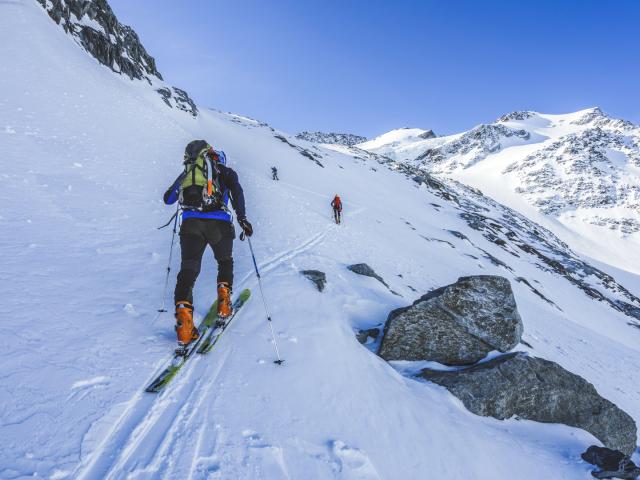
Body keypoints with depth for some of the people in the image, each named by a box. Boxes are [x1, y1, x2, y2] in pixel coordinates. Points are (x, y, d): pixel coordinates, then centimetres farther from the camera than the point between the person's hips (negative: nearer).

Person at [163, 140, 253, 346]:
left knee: (188, 269, -1)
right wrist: (242, 218, -9)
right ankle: (224, 303, 11)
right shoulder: (225, 171, 18)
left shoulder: (187, 172, 26)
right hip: (218, 223, -1)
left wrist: (182, 190, 50)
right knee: (225, 261, 23)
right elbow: (236, 190, -4)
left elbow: (168, 199, 31)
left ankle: (184, 320, -17)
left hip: (190, 222, 2)